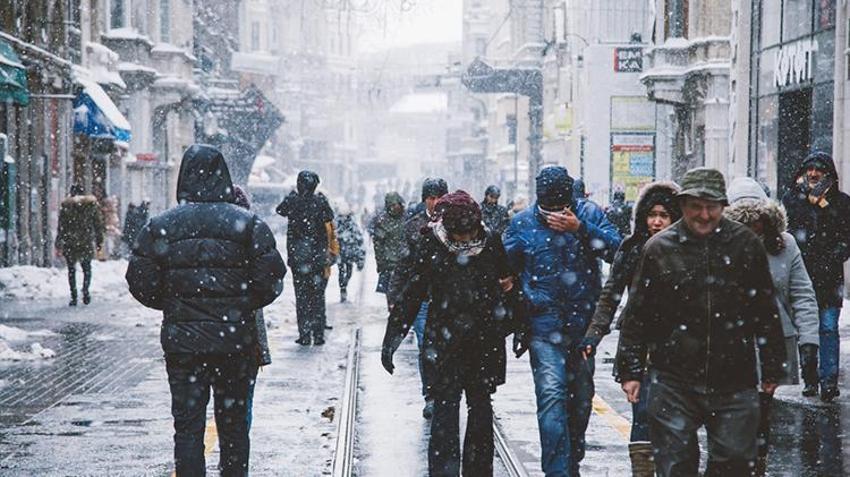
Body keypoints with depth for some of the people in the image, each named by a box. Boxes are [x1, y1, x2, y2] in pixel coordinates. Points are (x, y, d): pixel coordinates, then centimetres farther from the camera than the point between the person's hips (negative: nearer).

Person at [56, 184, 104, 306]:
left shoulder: (66, 205, -4)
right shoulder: (92, 203, 0)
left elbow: (61, 226, -3)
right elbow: (98, 223, 3)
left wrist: (58, 243, 2)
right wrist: (99, 240, 11)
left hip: (70, 242, -1)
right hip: (87, 242, 1)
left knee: (71, 269, 9)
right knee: (87, 268, 16)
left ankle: (74, 297, 4)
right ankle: (85, 291, -4)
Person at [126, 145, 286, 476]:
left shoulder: (161, 225, -1)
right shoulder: (248, 223, -4)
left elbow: (141, 284, -1)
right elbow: (271, 279, -6)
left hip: (181, 340, 0)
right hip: (235, 340, 0)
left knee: (187, 426, 5)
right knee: (233, 424, 12)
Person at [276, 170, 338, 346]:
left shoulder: (292, 201, -4)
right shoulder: (321, 201, -5)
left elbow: (280, 210, 17)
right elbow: (328, 228, -4)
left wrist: (293, 193, 22)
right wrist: (329, 251, 5)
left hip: (297, 257, 0)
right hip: (318, 257, 0)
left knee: (301, 296, 5)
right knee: (318, 296, 8)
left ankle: (304, 335, 2)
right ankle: (318, 334, 6)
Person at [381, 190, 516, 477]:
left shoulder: (491, 242, -1)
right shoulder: (431, 245, -7)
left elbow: (506, 284, 10)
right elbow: (413, 293, -3)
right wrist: (391, 339, -4)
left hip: (485, 342, 3)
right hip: (444, 343, -3)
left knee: (481, 406, 12)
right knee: (445, 409, -5)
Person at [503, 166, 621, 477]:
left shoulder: (589, 214, 1)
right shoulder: (522, 223, 0)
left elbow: (615, 249, -11)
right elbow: (505, 271, 8)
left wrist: (579, 228, -21)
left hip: (584, 323, 2)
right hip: (544, 327, -2)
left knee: (581, 396, 14)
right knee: (552, 395, -16)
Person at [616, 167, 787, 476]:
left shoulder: (746, 244, 3)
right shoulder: (659, 248, 1)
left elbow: (766, 313, 9)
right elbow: (637, 316, 5)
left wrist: (773, 369, 9)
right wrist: (630, 370, 3)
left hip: (735, 383, 1)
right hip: (673, 384, -1)